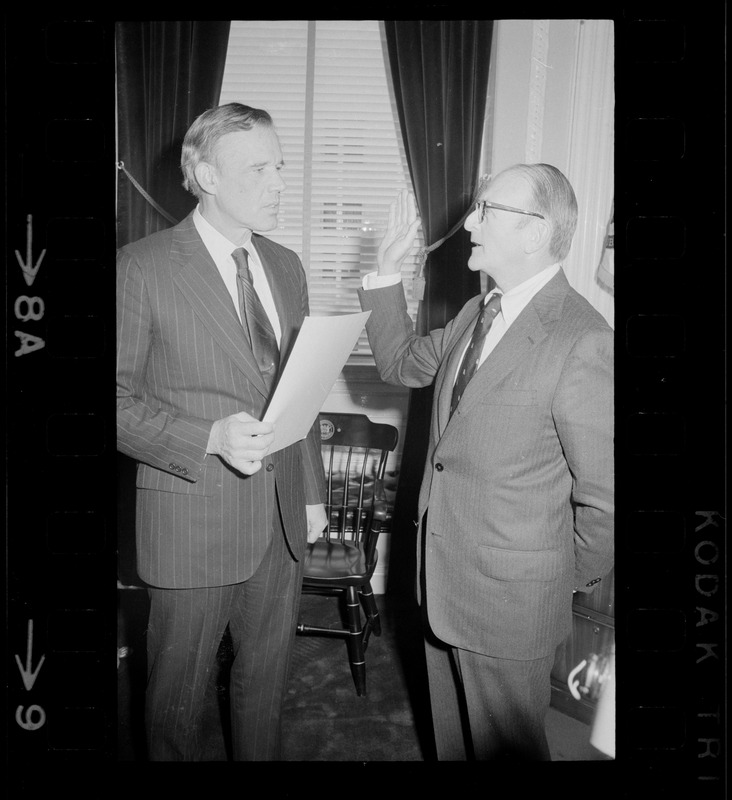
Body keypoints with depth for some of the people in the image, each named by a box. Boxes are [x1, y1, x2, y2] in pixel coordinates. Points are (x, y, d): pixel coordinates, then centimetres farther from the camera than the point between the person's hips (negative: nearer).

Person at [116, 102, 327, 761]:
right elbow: (120, 400, -11)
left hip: (283, 518, 5)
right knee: (179, 694, 15)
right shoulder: (142, 268, -11)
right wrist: (211, 437, -24)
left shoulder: (286, 266, 8)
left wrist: (312, 492, 12)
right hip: (193, 520, -5)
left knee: (267, 680, 22)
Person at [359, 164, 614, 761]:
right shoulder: (477, 313, 2)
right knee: (452, 734, 27)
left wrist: (571, 582, -5)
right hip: (443, 577, 8)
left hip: (511, 600, -7)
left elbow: (602, 493, -20)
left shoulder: (583, 341, -25)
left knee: (503, 745, 17)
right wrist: (387, 273, 5)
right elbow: (403, 363, 14)